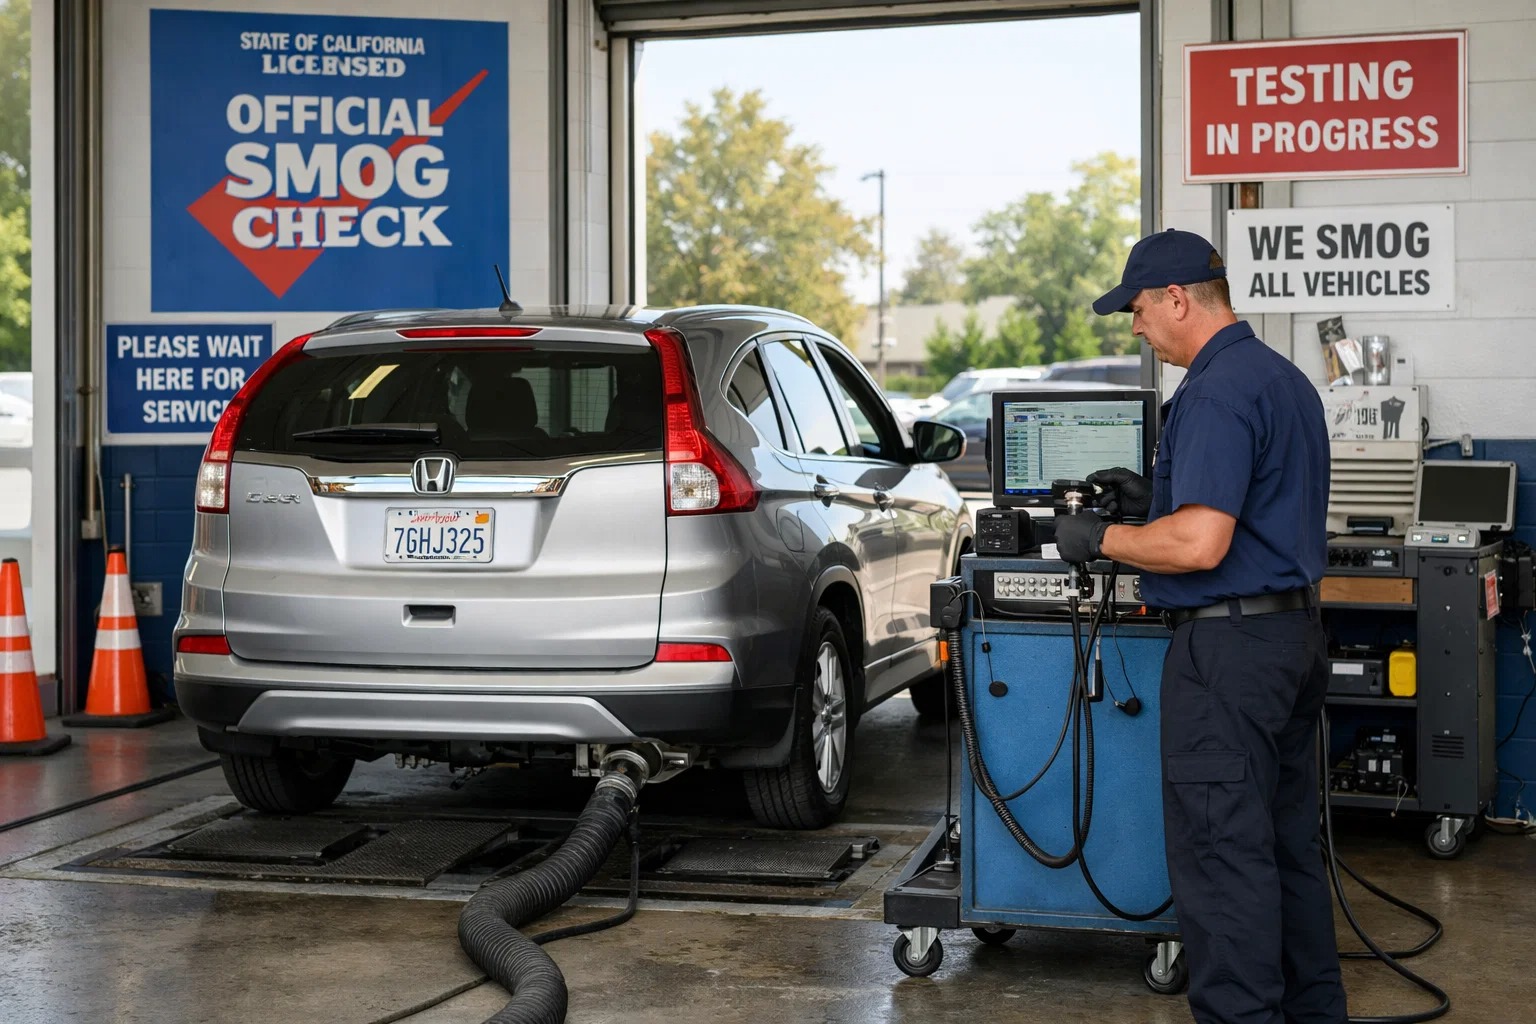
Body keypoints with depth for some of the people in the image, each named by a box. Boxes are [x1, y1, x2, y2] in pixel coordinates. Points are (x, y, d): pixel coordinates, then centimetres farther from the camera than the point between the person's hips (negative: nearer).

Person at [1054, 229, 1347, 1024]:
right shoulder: (1282, 378, 15)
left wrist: (1098, 539, -12)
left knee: (1220, 851, -4)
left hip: (1228, 645, -11)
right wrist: (1152, 497, 18)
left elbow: (1199, 543, -26)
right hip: (1293, 632, 11)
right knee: (1288, 843, 18)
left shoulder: (1218, 393, -19)